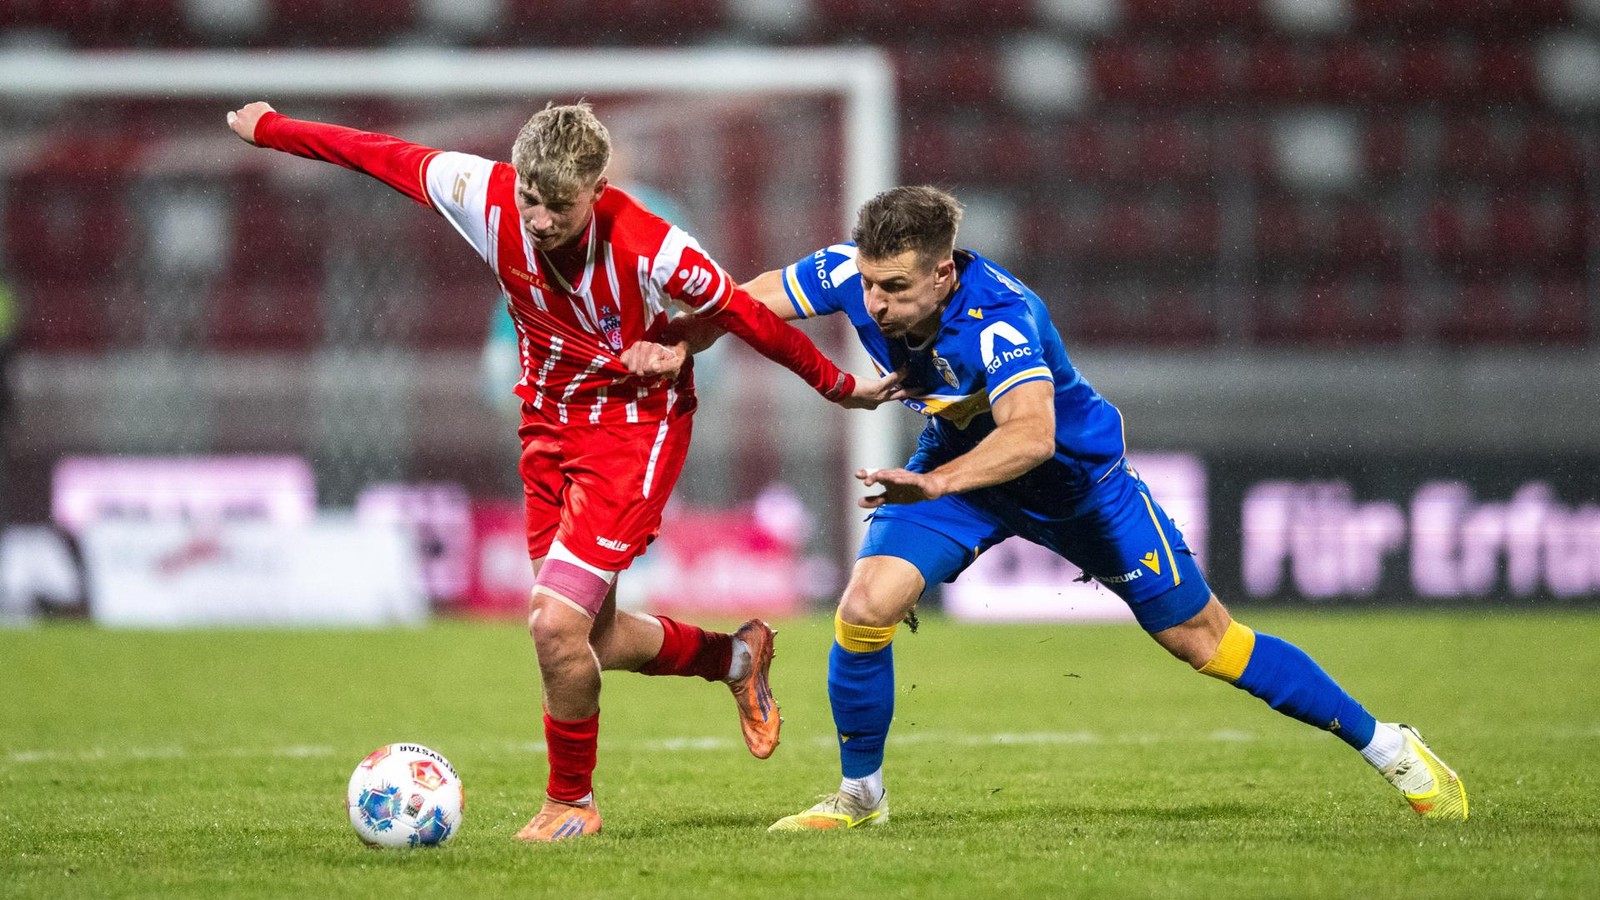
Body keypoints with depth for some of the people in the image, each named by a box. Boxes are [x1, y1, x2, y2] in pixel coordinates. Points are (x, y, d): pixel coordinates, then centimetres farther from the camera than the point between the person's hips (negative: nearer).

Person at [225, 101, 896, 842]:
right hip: (549, 426, 6)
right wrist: (269, 128, 5)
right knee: (590, 640, 11)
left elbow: (745, 318, -14)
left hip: (635, 427, -6)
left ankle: (572, 802, 6)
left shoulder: (651, 250, -27)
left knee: (556, 622, -17)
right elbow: (383, 156, -5)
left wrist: (838, 386, -2)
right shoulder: (486, 196, -17)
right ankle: (735, 657, 40)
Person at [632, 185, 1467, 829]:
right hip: (958, 460, 4)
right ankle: (859, 795, 5)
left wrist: (934, 485, -63)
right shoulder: (851, 274, -23)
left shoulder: (999, 316, -40)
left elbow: (1031, 432, -53)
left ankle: (1387, 747, 16)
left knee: (1199, 637, 1)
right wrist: (677, 346, -23)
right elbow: (751, 298, -7)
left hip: (1076, 473, -4)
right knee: (867, 604, -18)